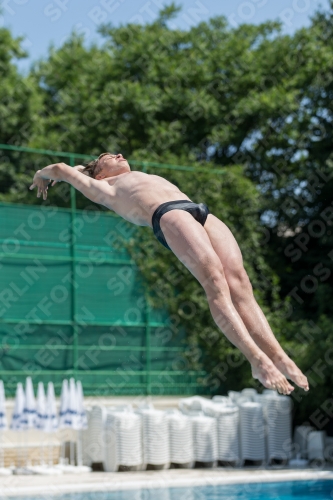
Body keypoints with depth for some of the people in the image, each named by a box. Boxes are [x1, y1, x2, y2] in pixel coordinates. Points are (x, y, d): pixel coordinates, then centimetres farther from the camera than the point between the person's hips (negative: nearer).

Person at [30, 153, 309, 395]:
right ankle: (257, 360, -39)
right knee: (216, 283, -27)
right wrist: (42, 177, 51)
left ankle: (279, 357, -31)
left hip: (202, 213, 6)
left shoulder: (149, 179, 45)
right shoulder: (103, 188, 25)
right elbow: (61, 169, 32)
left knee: (239, 284, -16)